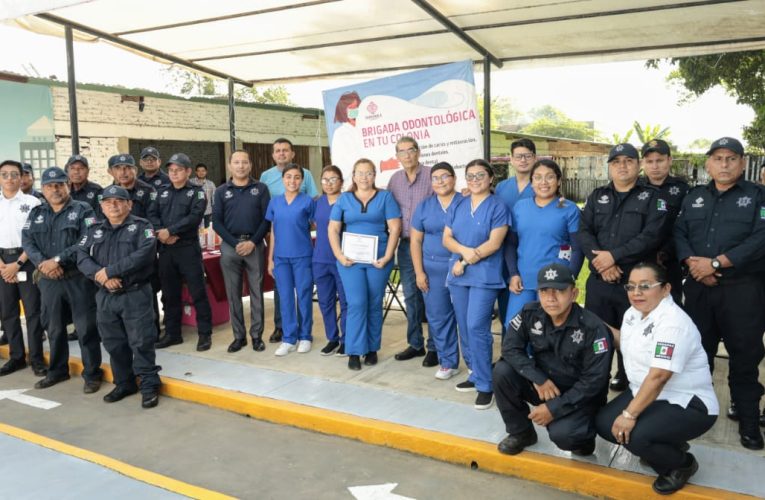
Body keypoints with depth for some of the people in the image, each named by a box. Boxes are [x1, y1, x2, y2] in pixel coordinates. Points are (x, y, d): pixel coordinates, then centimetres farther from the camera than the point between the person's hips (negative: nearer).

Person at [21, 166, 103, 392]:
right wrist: (42, 263, -15)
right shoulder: (36, 214, 14)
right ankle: (57, 371, 31)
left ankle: (92, 374, 10)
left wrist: (57, 259, -18)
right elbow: (27, 242, 3)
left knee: (86, 328, -1)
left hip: (78, 278, -5)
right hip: (48, 280, 5)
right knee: (54, 328, 16)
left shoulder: (82, 210, -2)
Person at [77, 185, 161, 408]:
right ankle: (124, 383, 27)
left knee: (141, 342, -4)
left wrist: (110, 270, -19)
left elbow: (145, 253, -19)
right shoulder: (95, 230, 13)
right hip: (105, 296, 5)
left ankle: (149, 385, 7)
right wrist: (102, 277, -16)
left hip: (135, 295, -5)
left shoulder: (141, 226, -2)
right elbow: (82, 257, 2)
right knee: (114, 343, 12)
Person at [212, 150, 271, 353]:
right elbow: (216, 222, 2)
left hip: (255, 245, -1)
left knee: (256, 291, 3)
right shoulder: (221, 191, 7)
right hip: (229, 246, 1)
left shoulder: (260, 189, 4)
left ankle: (257, 335, 12)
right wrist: (235, 243, -9)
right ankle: (239, 336, 16)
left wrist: (253, 242, -11)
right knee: (233, 293, 6)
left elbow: (267, 219, -1)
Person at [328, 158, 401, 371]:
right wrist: (339, 255, -6)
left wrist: (387, 257, -11)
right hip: (350, 260, 0)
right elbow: (333, 229, 6)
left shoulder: (385, 197, 5)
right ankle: (354, 352, 2)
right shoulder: (344, 199, 9)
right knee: (356, 304, -6)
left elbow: (394, 228, -2)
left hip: (377, 260, 0)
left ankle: (372, 349, 20)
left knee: (374, 305, 7)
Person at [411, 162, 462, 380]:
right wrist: (419, 272, 1)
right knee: (438, 317, 4)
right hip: (433, 269, 3)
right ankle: (448, 362, 18)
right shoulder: (424, 206, 8)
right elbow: (415, 240, 7)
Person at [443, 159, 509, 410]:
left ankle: (485, 385, -2)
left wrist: (465, 262, -13)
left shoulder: (497, 206, -4)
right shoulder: (457, 206, 12)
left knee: (477, 328, -12)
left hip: (484, 276, -6)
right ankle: (475, 374, 25)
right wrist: (464, 250, -13)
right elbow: (446, 238, 7)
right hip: (458, 275, 6)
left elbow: (494, 243, -12)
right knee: (465, 329, 10)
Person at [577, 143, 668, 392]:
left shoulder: (652, 197, 3)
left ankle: (626, 379, 25)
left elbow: (652, 236, -11)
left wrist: (614, 255, -17)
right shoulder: (597, 197, 13)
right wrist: (601, 262, -14)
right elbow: (583, 232, 1)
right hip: (598, 281, 3)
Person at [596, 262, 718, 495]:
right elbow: (629, 343, 25)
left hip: (688, 405, -9)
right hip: (646, 395, 9)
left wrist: (629, 414, -30)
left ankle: (682, 464, 4)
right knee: (604, 423, -4)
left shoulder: (673, 323, -25)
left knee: (637, 437, -29)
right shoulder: (633, 313, 4)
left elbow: (658, 377, -30)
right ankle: (665, 447, 16)